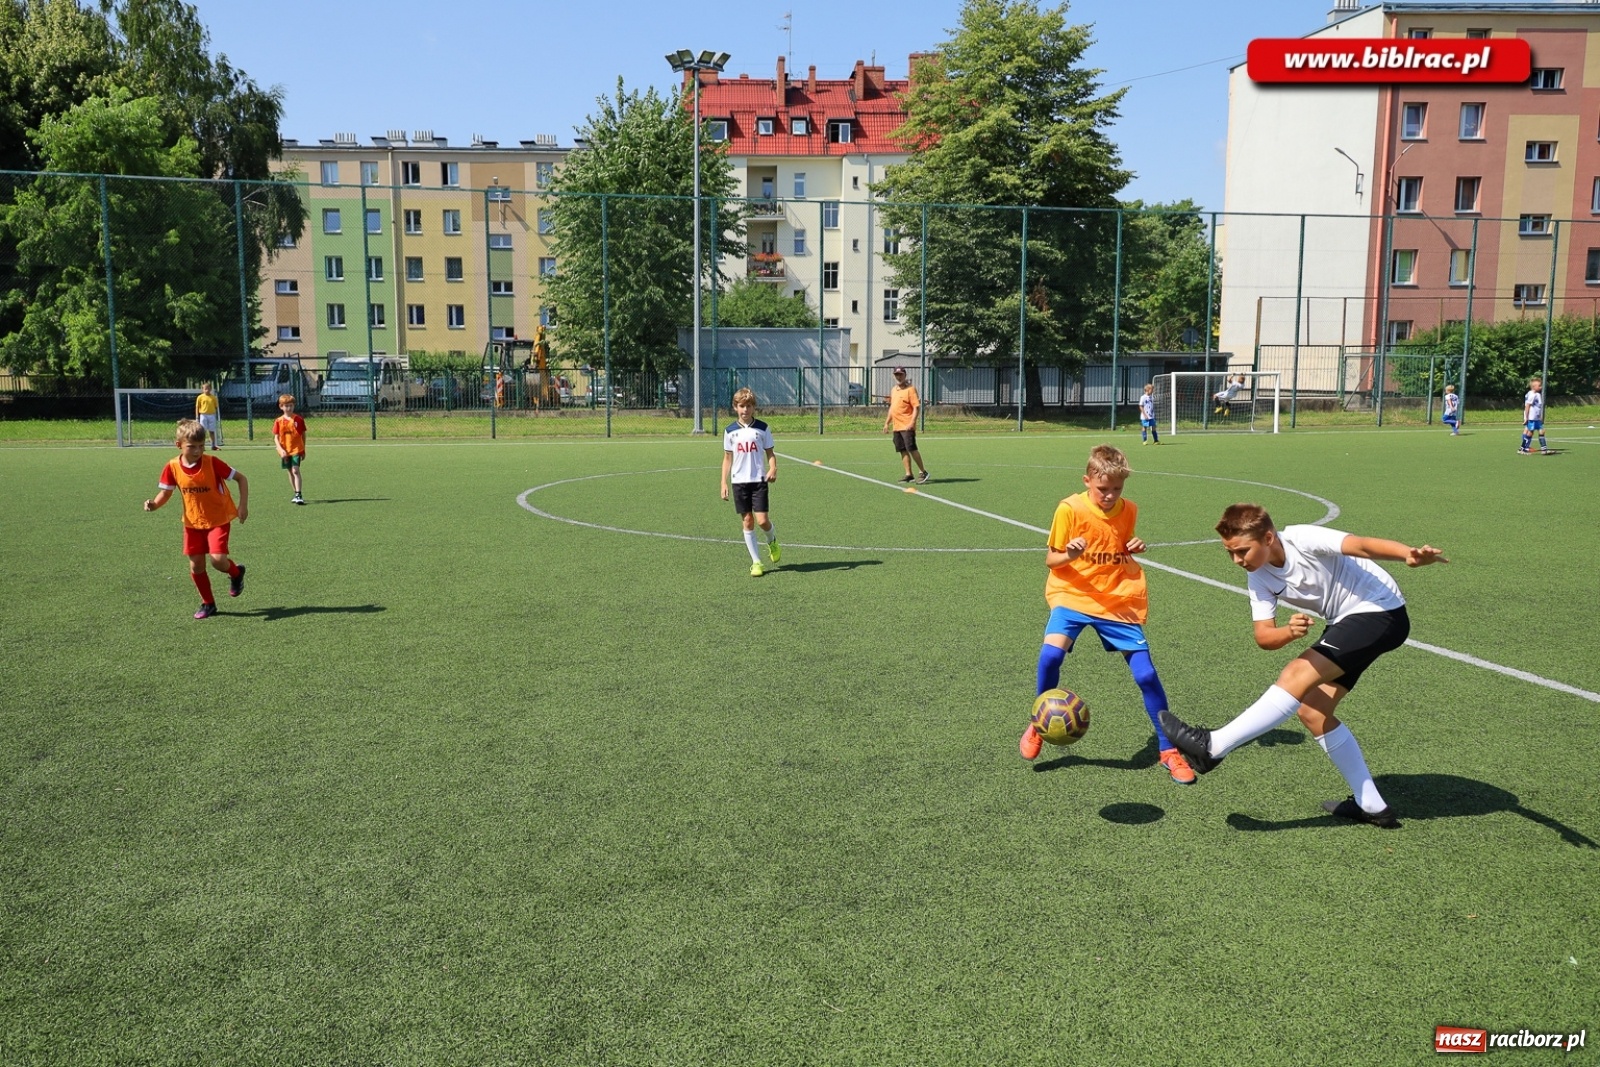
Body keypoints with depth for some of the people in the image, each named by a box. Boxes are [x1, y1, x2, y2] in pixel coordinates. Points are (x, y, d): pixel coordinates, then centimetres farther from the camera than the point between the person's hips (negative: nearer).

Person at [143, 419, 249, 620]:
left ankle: (236, 573, 17)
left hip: (218, 520, -4)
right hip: (193, 522, 4)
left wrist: (243, 505, -18)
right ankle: (208, 603, 24)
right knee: (196, 565, 5)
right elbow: (165, 492, 1)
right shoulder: (172, 468, -10)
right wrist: (153, 504, -20)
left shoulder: (212, 463, -20)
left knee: (218, 559, -19)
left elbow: (241, 478, -12)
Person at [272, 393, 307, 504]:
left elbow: (303, 435, 6)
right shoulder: (278, 421, 1)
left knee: (295, 470, -15)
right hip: (285, 451, 3)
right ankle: (296, 495, 22)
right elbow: (276, 438, 0)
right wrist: (281, 449, -14)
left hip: (297, 450, -3)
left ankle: (298, 495, -17)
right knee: (290, 472, 12)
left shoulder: (299, 420, -2)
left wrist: (303, 450, 8)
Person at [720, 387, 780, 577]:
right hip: (739, 481, 1)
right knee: (747, 522, 2)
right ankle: (756, 562, 10)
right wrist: (724, 483, 4)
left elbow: (770, 453, 5)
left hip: (759, 480, -1)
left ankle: (772, 542, 24)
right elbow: (727, 458, 9)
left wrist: (773, 469, -15)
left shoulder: (762, 428, 1)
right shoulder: (730, 431, 4)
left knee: (762, 520, -9)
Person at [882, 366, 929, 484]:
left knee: (912, 449, -12)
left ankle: (923, 472, -4)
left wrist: (912, 422, -23)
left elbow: (916, 407, -13)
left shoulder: (910, 389, -7)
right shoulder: (893, 390, 17)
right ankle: (908, 474, 11)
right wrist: (887, 423, 22)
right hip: (896, 426, 8)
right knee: (903, 451, 7)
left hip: (907, 426, -8)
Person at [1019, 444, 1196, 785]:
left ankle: (1168, 750, 13)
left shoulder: (1129, 511, 1)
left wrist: (1133, 552, -8)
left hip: (1118, 600, 2)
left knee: (1146, 673, -5)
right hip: (1073, 594, -2)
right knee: (1051, 652, -27)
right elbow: (1051, 560, -4)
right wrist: (1068, 556, -25)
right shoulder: (1070, 509, -10)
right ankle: (1038, 724, -2)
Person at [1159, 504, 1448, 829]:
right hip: (1346, 622, 9)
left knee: (1298, 674, -22)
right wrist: (1290, 632, -31)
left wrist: (1412, 556, -53)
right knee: (1311, 710, 3)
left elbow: (1363, 545, -35)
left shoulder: (1303, 539, -21)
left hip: (1381, 611, -9)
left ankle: (1212, 746, -21)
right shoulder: (1259, 579, -1)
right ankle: (1371, 806, 12)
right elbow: (1264, 636, -8)